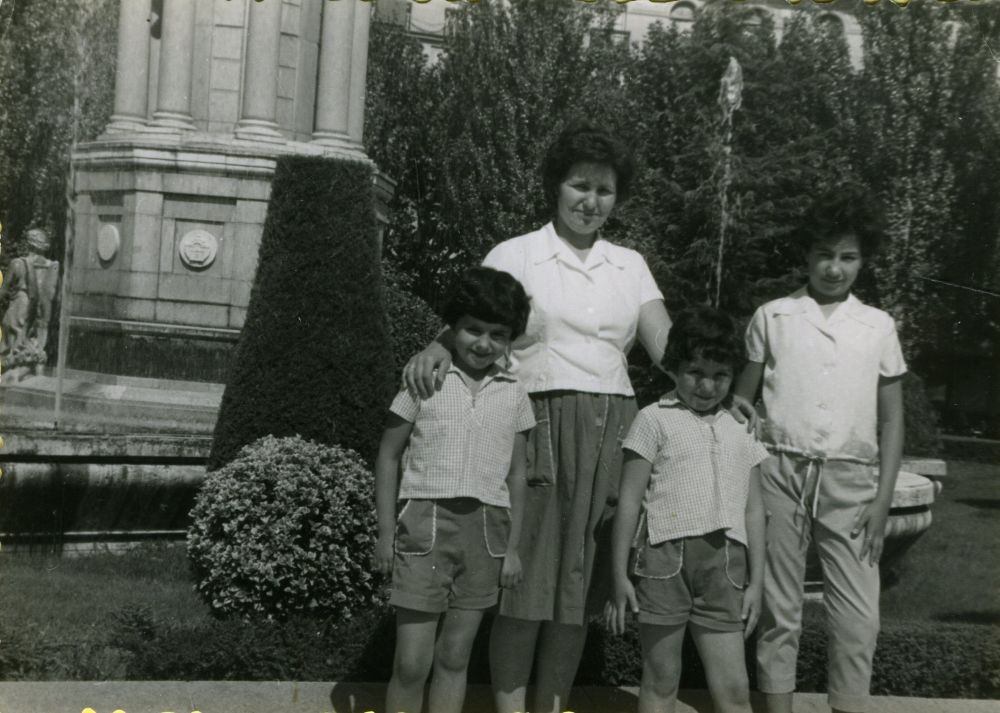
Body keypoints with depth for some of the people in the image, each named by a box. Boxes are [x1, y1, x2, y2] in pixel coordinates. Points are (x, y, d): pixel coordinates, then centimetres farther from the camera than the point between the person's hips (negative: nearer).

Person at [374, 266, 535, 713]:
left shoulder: (514, 395, 7)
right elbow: (389, 455, 5)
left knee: (454, 659, 9)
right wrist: (386, 533, 0)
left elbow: (516, 473, 12)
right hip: (427, 523, -3)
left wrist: (513, 547, 7)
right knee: (411, 664, -4)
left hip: (485, 528, 3)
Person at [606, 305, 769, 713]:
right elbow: (629, 501, 1)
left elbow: (753, 509, 16)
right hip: (667, 555, -3)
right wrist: (619, 576, -3)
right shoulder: (655, 420, 3)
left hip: (724, 561, 3)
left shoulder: (741, 431, 15)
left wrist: (756, 580, 10)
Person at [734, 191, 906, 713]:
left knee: (858, 615, -4)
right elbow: (741, 400, 9)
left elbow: (891, 418, 11)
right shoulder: (772, 317, 6)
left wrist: (884, 497, 1)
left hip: (848, 480, 1)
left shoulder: (878, 326, 9)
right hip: (780, 474, -1)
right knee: (778, 609, 4)